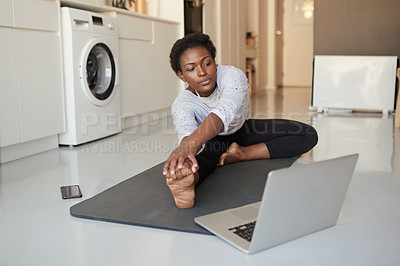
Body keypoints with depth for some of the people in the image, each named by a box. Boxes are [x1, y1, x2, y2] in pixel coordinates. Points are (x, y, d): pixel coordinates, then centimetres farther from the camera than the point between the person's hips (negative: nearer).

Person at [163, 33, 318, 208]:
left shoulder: (233, 75, -34)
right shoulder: (181, 105, -29)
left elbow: (224, 112, -55)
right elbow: (186, 133, -52)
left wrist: (192, 142, -76)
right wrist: (187, 145, -79)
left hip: (241, 131, 2)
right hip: (212, 141, -1)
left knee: (308, 136, -17)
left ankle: (241, 154, -22)